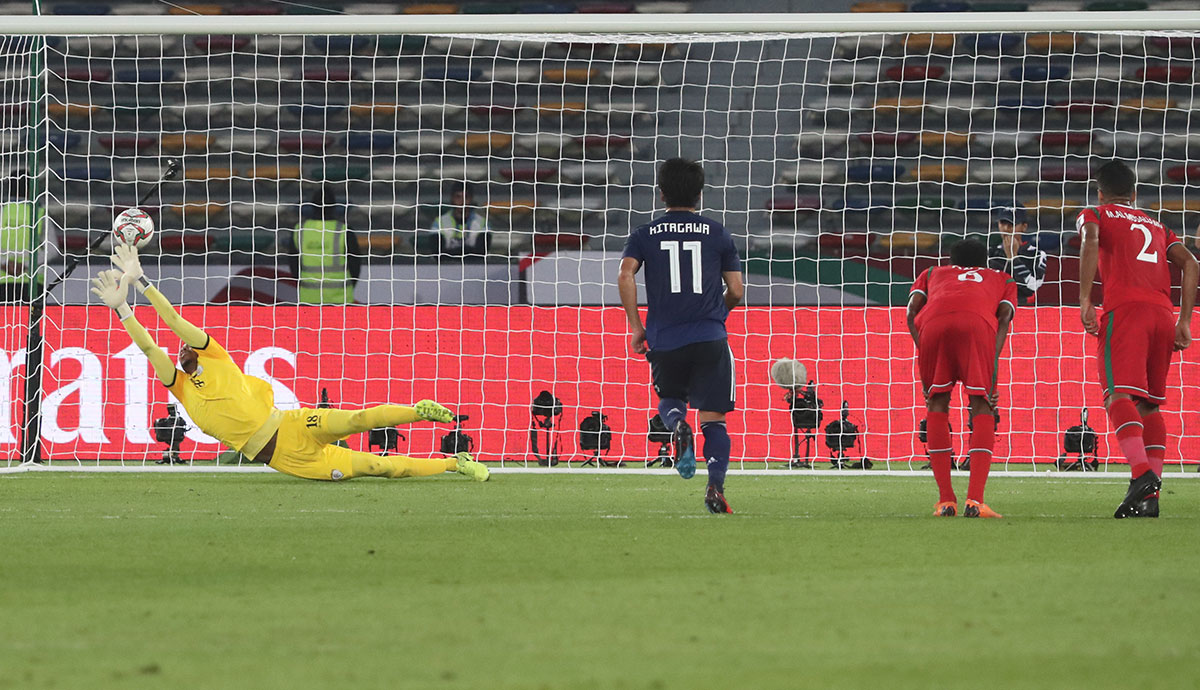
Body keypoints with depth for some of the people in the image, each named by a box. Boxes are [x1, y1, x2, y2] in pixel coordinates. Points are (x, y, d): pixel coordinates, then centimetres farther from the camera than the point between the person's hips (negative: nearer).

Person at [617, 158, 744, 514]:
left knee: (669, 400, 25)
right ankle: (715, 487, -17)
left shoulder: (645, 235, 6)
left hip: (664, 341, 1)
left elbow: (625, 276, -10)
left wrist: (636, 327, -2)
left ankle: (678, 426, -10)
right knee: (713, 418, 3)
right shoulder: (718, 234, 7)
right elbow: (736, 291, 5)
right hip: (710, 338, -1)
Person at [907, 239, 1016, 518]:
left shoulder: (932, 274, 42)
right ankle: (975, 500, -8)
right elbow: (1005, 316, 18)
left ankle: (945, 500, 8)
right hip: (978, 322, -1)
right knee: (982, 408, 7)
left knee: (937, 403, 15)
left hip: (933, 321, 1)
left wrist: (926, 366, 16)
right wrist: (992, 367, 7)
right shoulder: (1002, 279, 40)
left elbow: (913, 309, 21)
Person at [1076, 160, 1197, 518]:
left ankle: (1142, 472, -38)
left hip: (1125, 310, -5)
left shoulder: (1094, 215, 16)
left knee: (1119, 395, -16)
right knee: (1149, 404, 10)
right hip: (1163, 313, 5)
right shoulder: (1157, 226, 29)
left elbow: (1090, 240, -7)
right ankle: (1150, 497, 1)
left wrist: (1085, 300, -13)